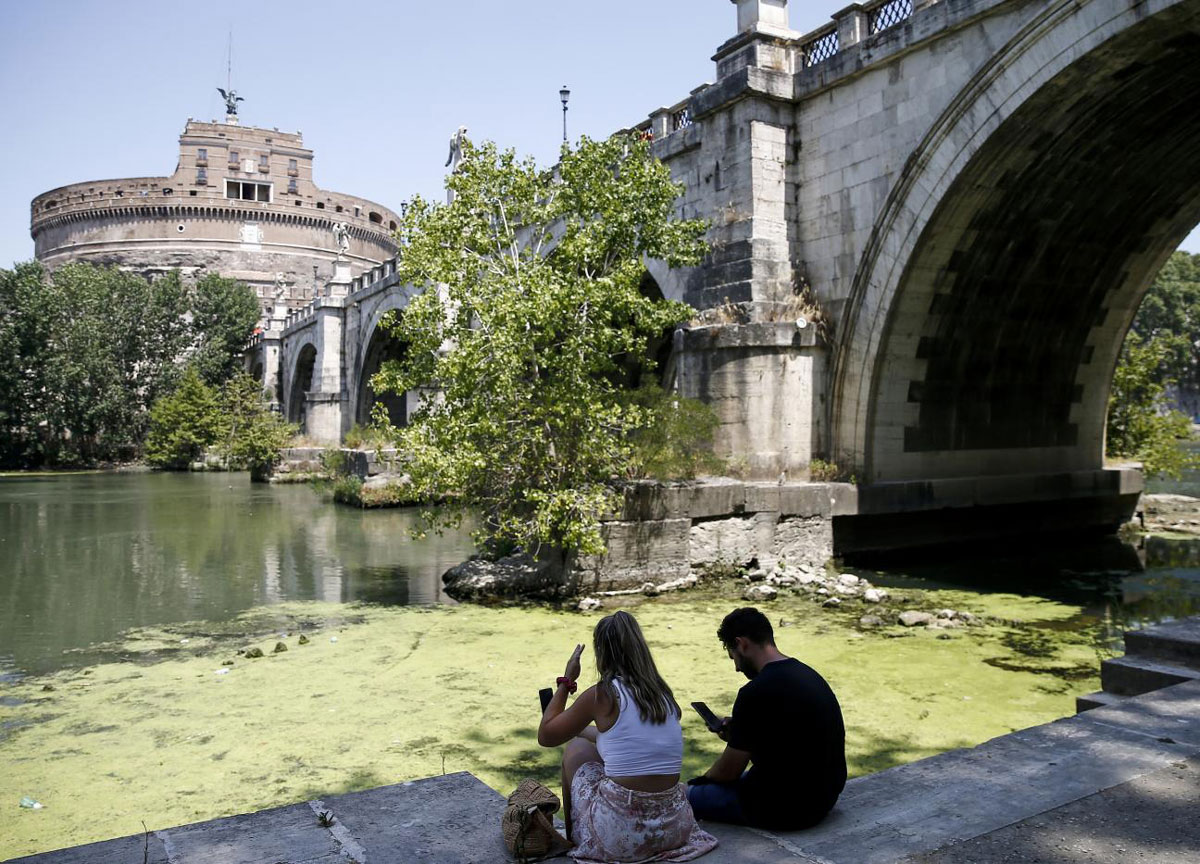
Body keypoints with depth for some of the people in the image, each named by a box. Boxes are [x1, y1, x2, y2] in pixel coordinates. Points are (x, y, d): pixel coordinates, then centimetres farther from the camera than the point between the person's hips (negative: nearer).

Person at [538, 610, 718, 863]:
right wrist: (576, 728, 36)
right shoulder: (663, 693, 7)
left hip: (619, 836, -5)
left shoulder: (601, 695, -10)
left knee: (575, 748, 20)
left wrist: (566, 681, 11)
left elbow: (545, 736, 4)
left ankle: (571, 839, 33)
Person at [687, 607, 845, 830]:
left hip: (787, 808, -9)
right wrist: (738, 734, 8)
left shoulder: (756, 694, -22)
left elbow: (728, 771, -11)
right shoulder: (806, 673, 5)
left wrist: (697, 783, 10)